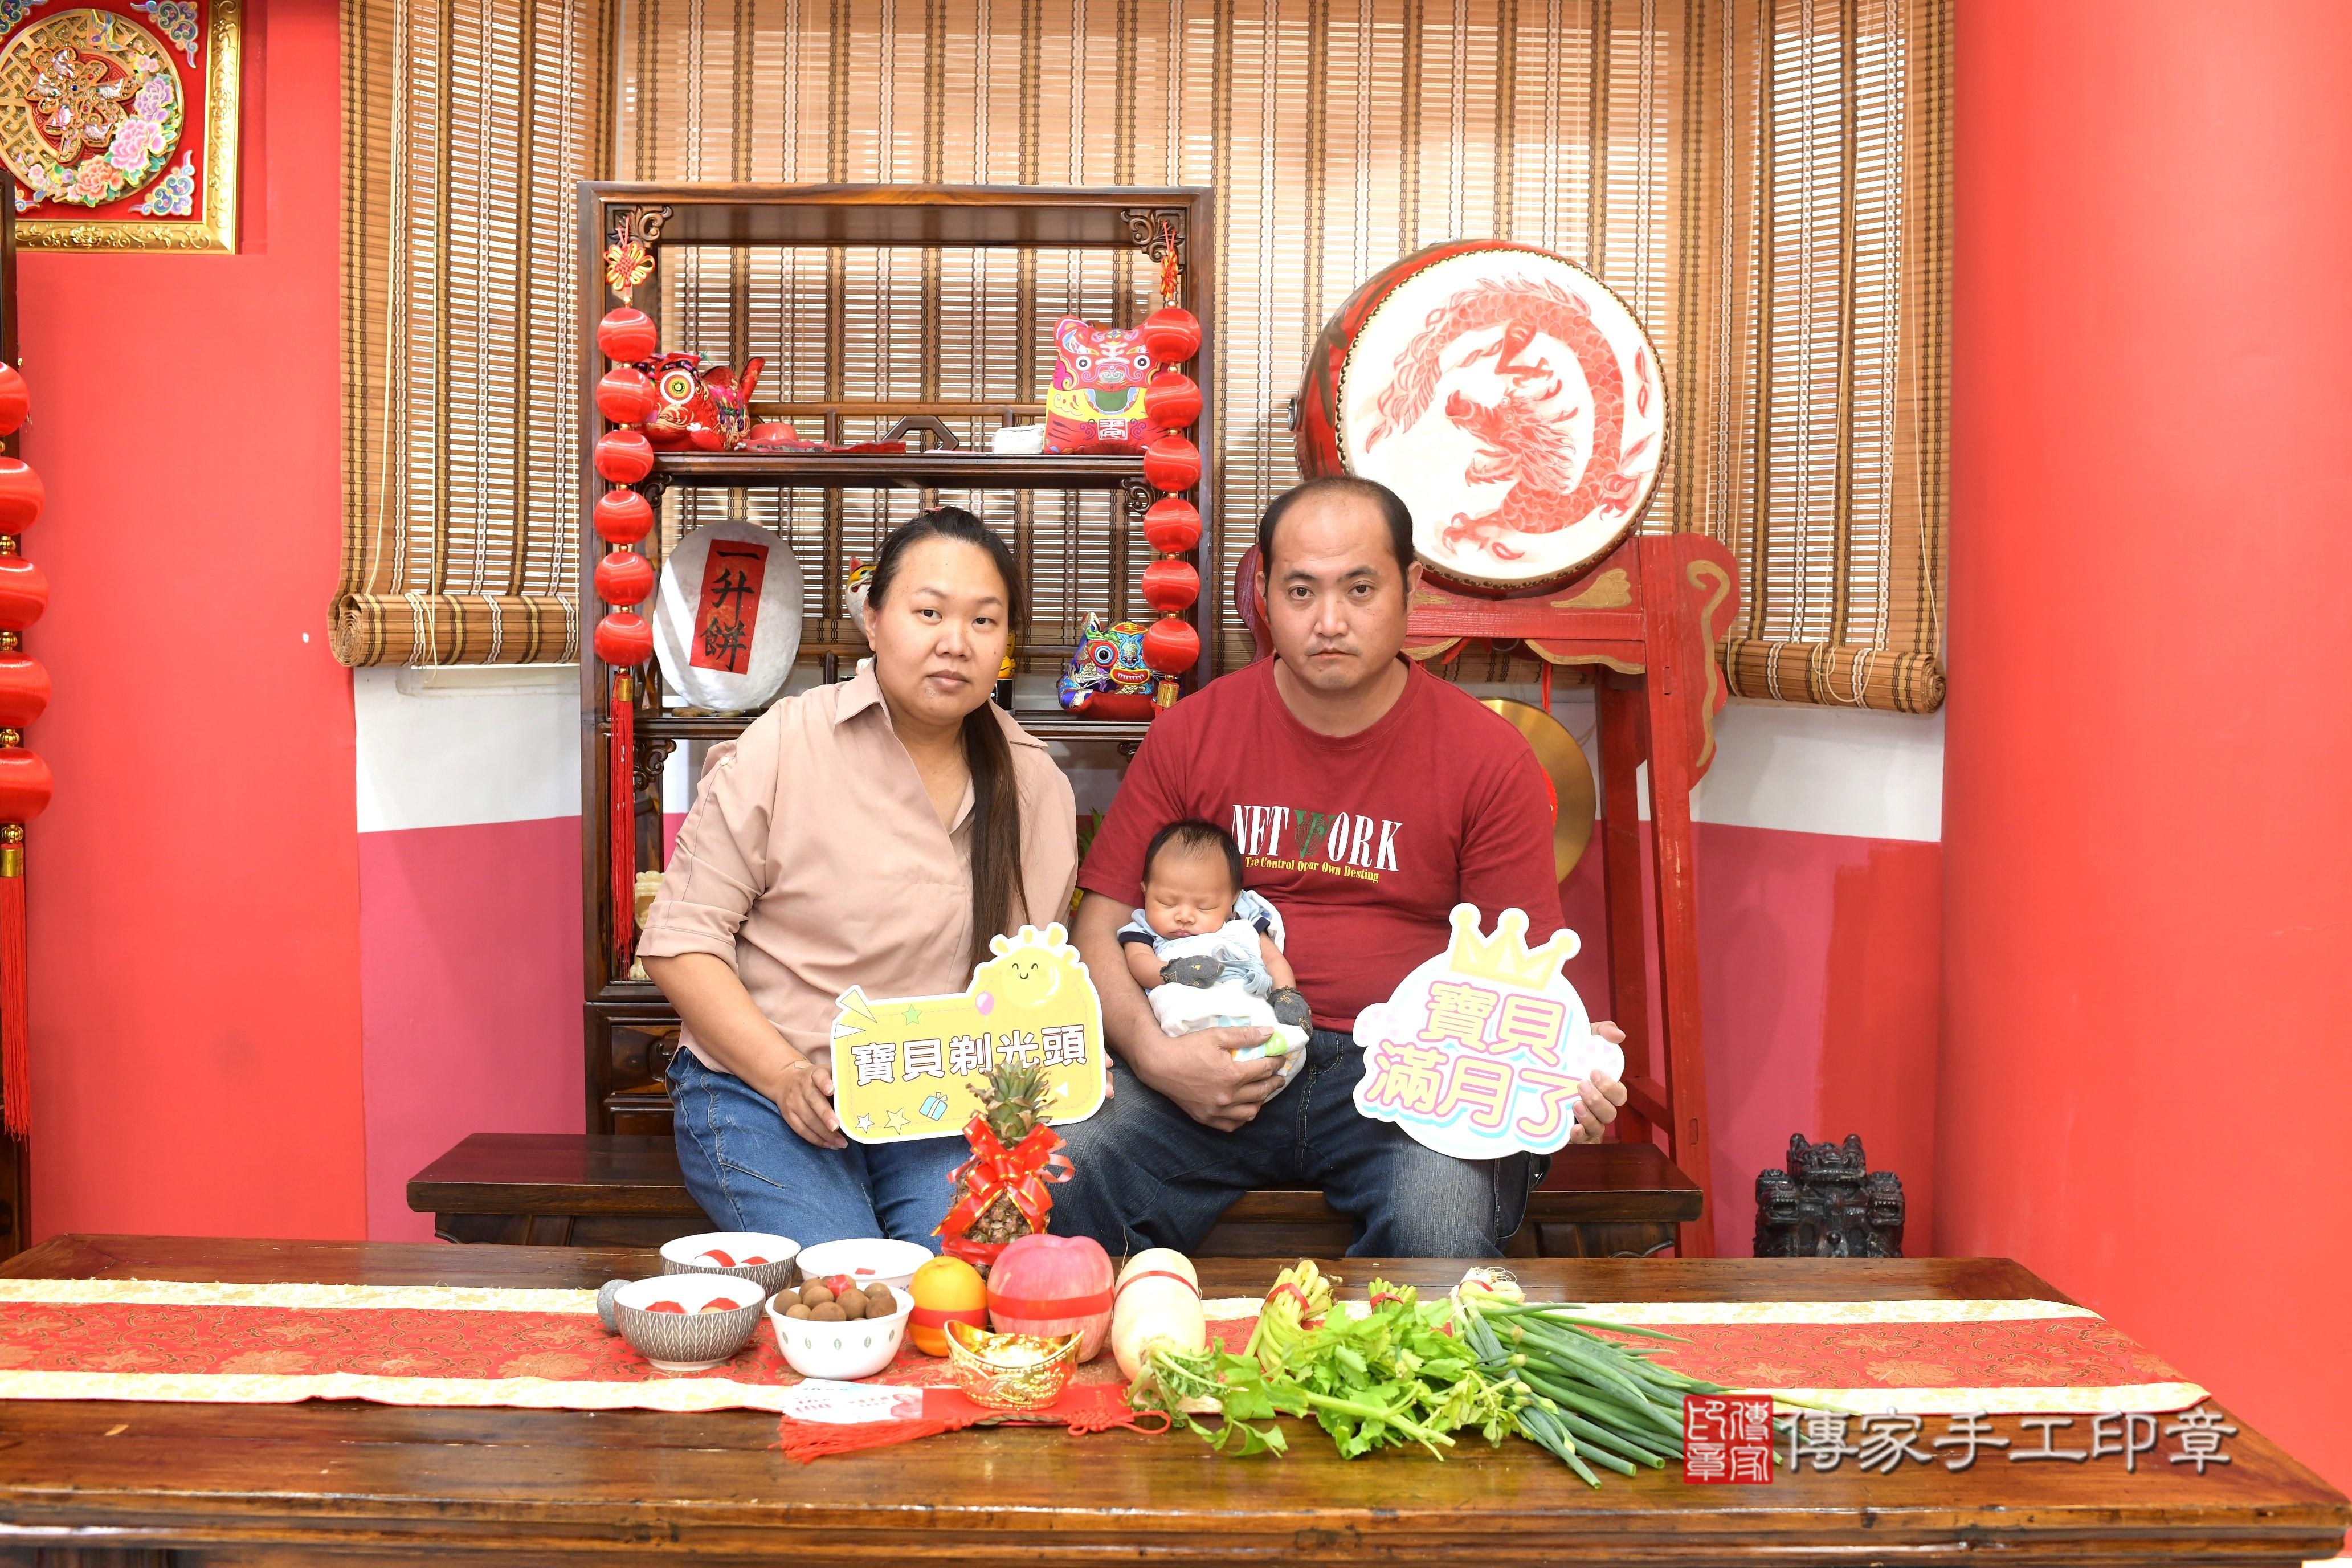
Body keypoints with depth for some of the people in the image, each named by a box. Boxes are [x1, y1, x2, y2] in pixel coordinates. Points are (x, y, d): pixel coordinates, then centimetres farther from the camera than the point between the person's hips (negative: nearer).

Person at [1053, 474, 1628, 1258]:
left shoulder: (1487, 757, 3)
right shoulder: (1191, 733, 7)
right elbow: (1101, 925, 8)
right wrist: (1153, 1053, -11)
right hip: (1221, 1066, 1)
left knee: (1442, 1221, -32)